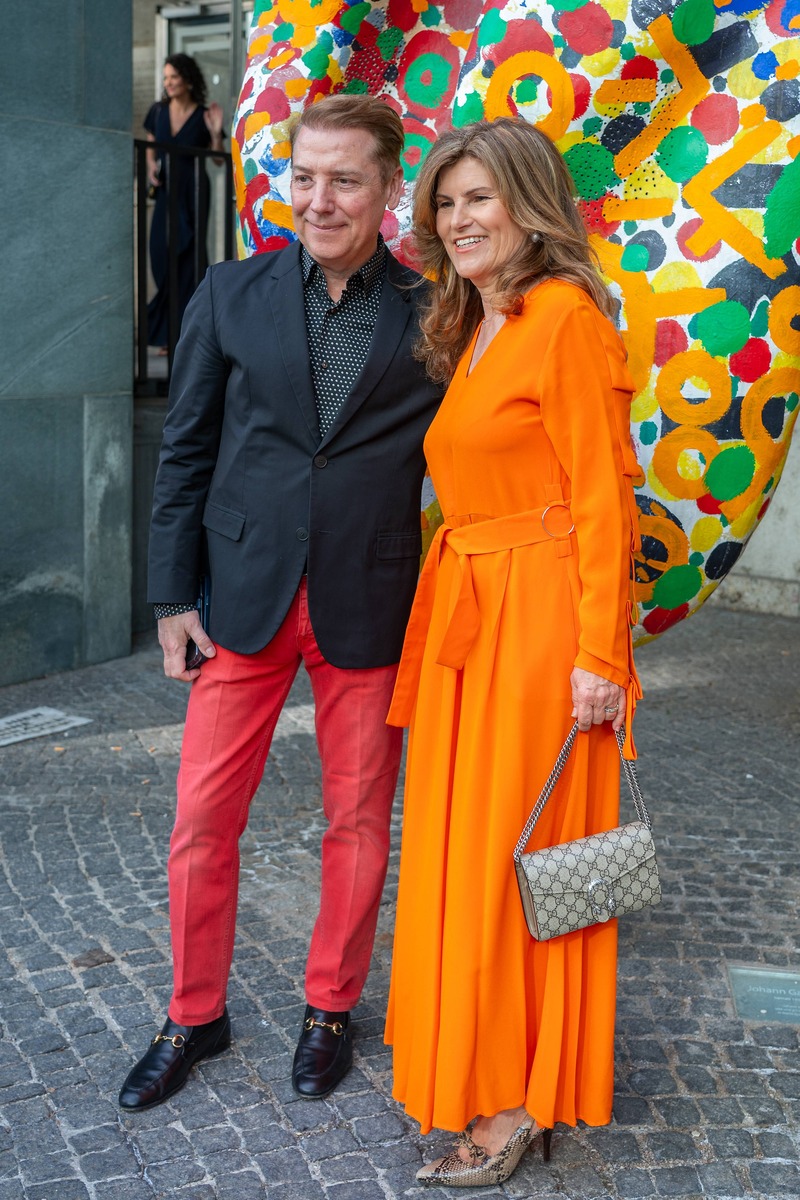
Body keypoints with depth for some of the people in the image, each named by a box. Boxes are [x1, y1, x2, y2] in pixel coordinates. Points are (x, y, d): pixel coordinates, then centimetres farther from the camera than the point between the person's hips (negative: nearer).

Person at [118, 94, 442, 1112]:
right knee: (202, 817, 6)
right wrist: (172, 596, 0)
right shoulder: (231, 295, 4)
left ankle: (330, 1008, 32)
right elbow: (187, 450, 5)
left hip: (369, 606, -1)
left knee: (358, 820, 11)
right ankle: (195, 1015, 27)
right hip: (246, 595, 1)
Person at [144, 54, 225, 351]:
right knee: (163, 259, 3)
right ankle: (169, 335, 15)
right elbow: (150, 148, 15)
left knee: (189, 260, -5)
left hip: (192, 196, -4)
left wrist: (216, 134, -18)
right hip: (165, 193, 4)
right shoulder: (158, 111, 5)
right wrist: (151, 167, -5)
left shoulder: (203, 116, -4)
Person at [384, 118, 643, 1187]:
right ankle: (478, 1064, 30)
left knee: (517, 851, 0)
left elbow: (602, 497, -15)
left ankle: (521, 1103, 15)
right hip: (465, 614, 9)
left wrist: (598, 654, -18)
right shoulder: (471, 332, 17)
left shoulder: (568, 317, -10)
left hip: (539, 618, -9)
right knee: (463, 846, 14)